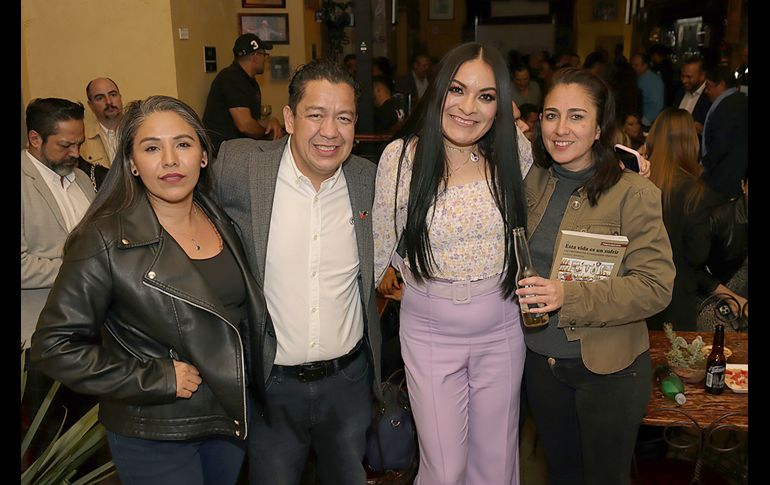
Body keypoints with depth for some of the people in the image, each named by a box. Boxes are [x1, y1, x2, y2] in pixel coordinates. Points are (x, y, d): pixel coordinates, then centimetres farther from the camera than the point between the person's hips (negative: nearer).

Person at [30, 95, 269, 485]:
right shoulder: (105, 241, -18)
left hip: (232, 417, 5)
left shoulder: (222, 220, -1)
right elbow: (54, 345, -17)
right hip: (154, 436, -5)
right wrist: (155, 378, -20)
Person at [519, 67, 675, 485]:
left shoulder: (633, 192, -17)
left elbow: (656, 286, -21)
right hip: (540, 361, 5)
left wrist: (568, 296, -30)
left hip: (609, 370, -4)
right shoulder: (533, 182, 0)